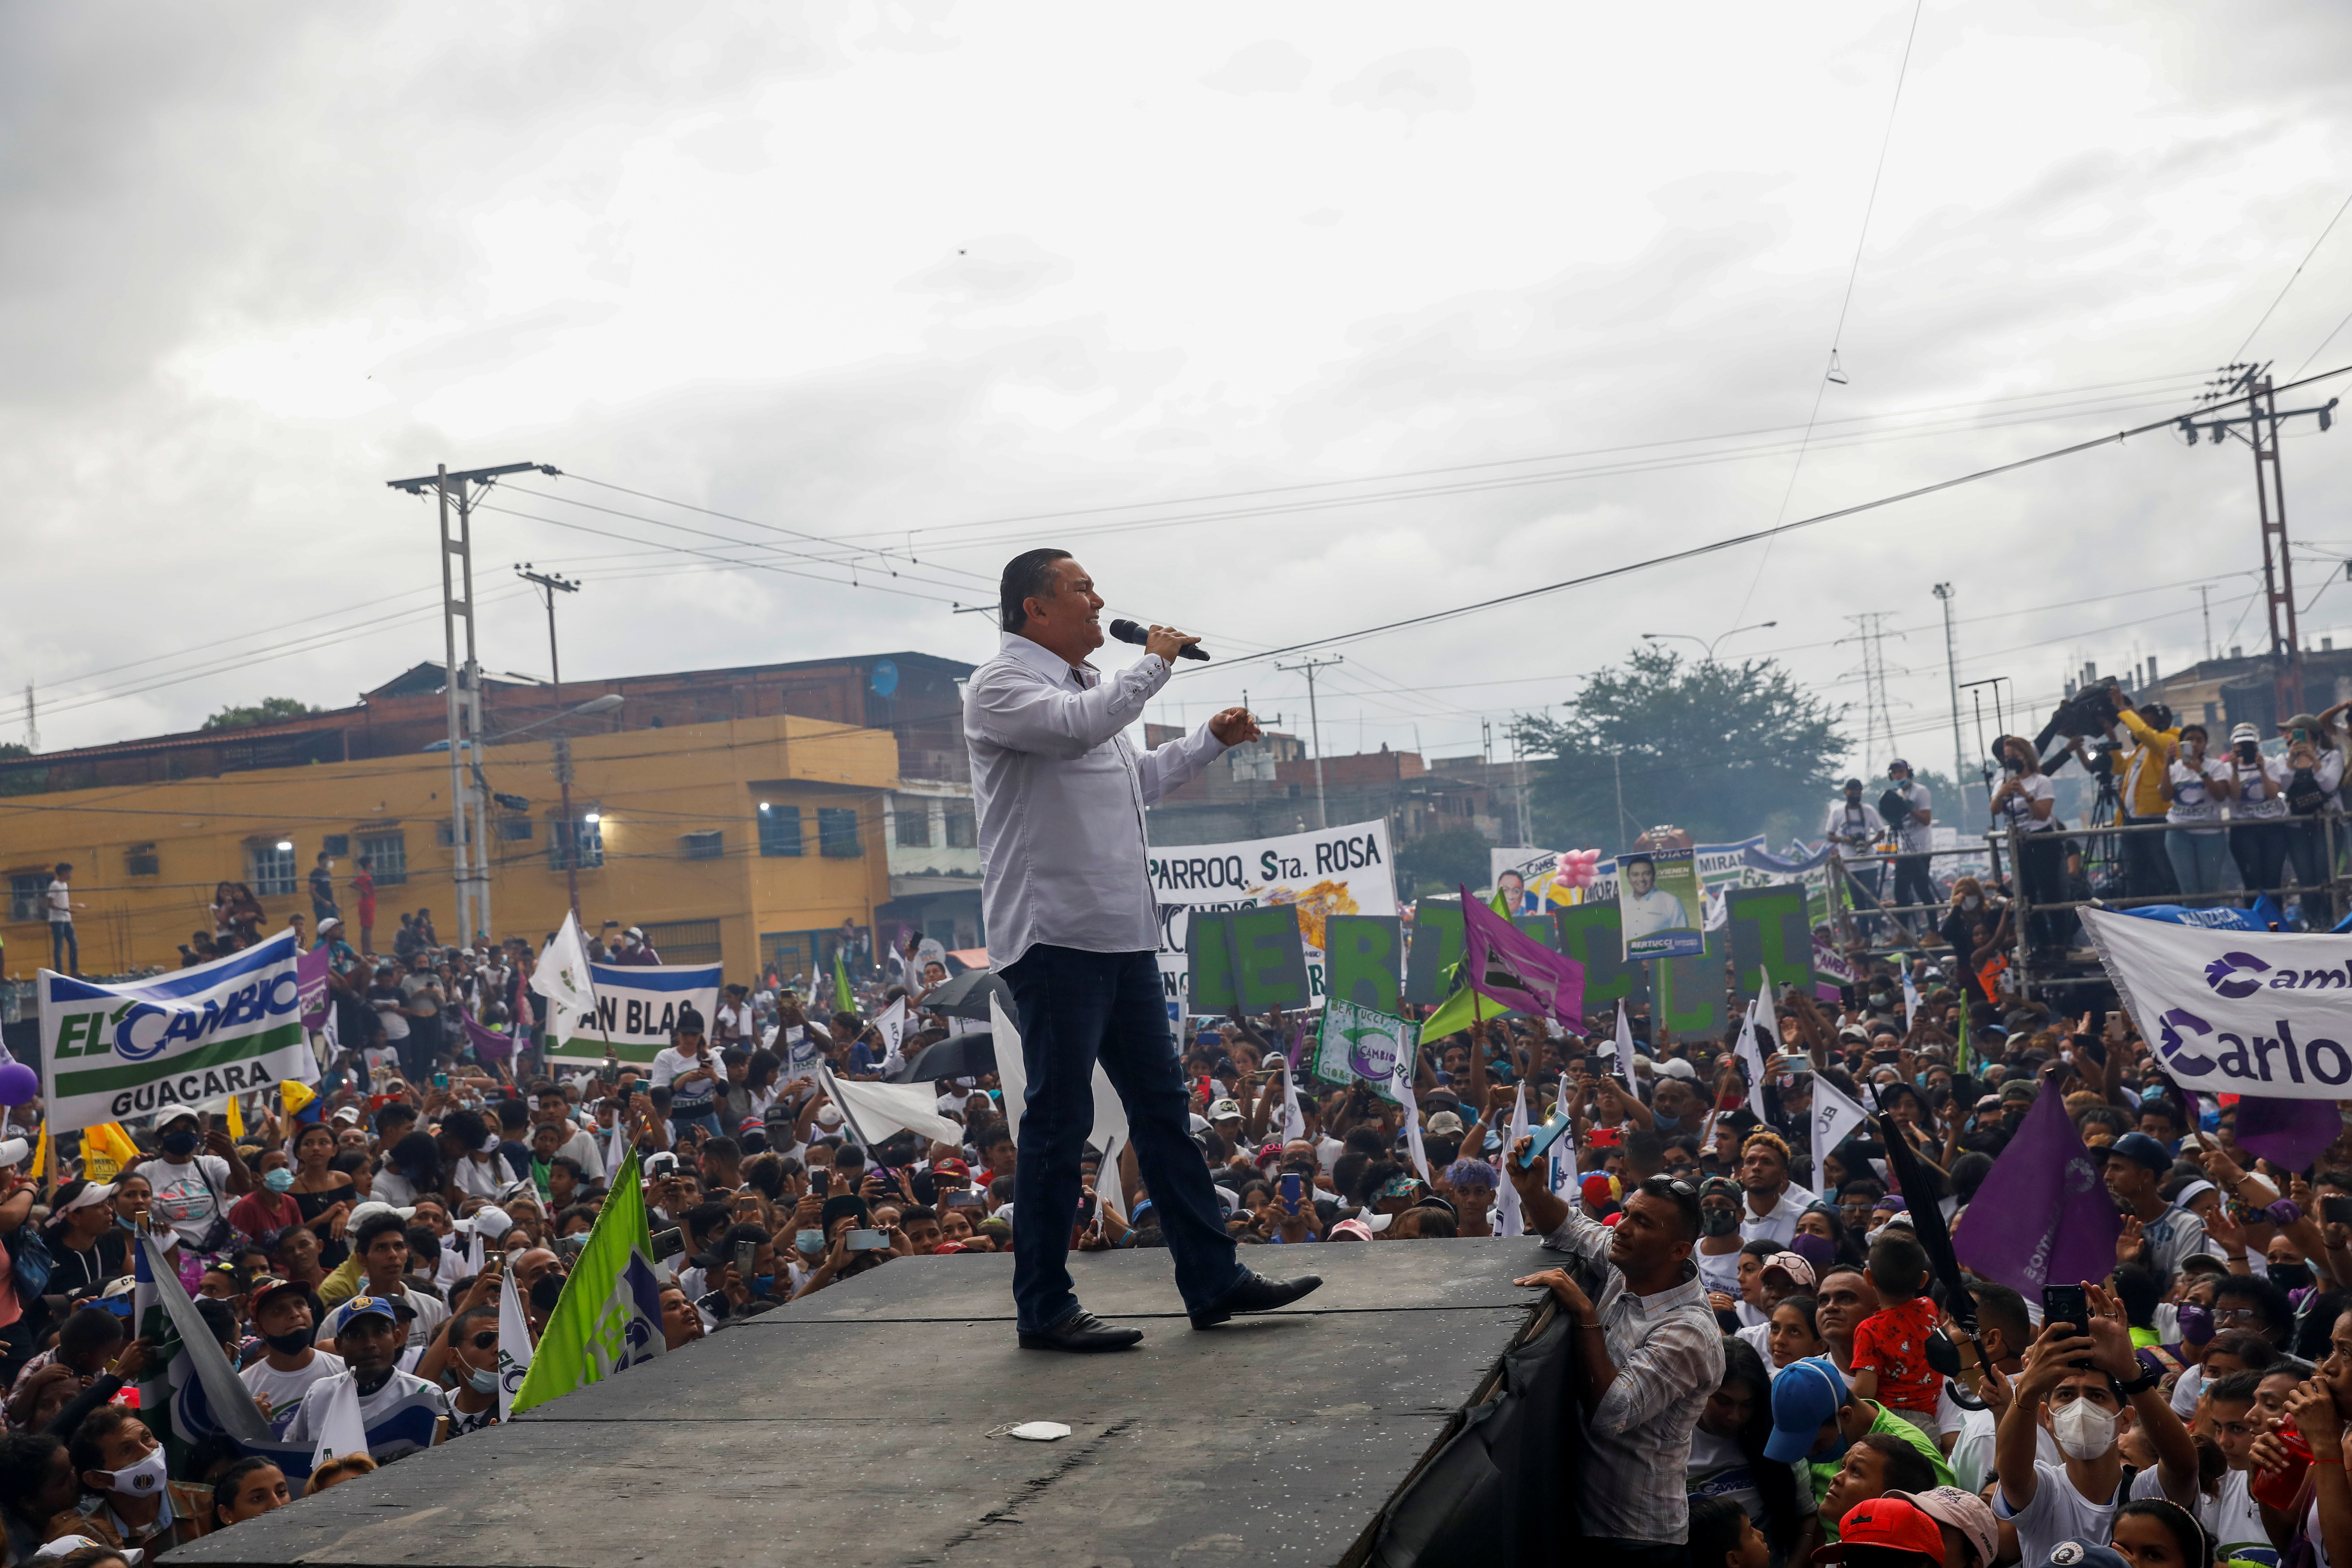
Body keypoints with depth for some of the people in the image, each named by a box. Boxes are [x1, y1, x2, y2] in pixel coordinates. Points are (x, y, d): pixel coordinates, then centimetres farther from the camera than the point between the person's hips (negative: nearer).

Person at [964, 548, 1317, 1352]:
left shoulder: (1083, 685, 21)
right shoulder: (1000, 686, -8)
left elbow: (1136, 779, 35)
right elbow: (1080, 726, -26)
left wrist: (1212, 740, 27)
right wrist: (1155, 663, -12)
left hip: (1122, 934, 9)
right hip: (1053, 936, -9)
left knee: (1162, 1106, 11)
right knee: (1059, 1120, -4)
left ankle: (1213, 1280, 18)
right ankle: (1044, 1308, 6)